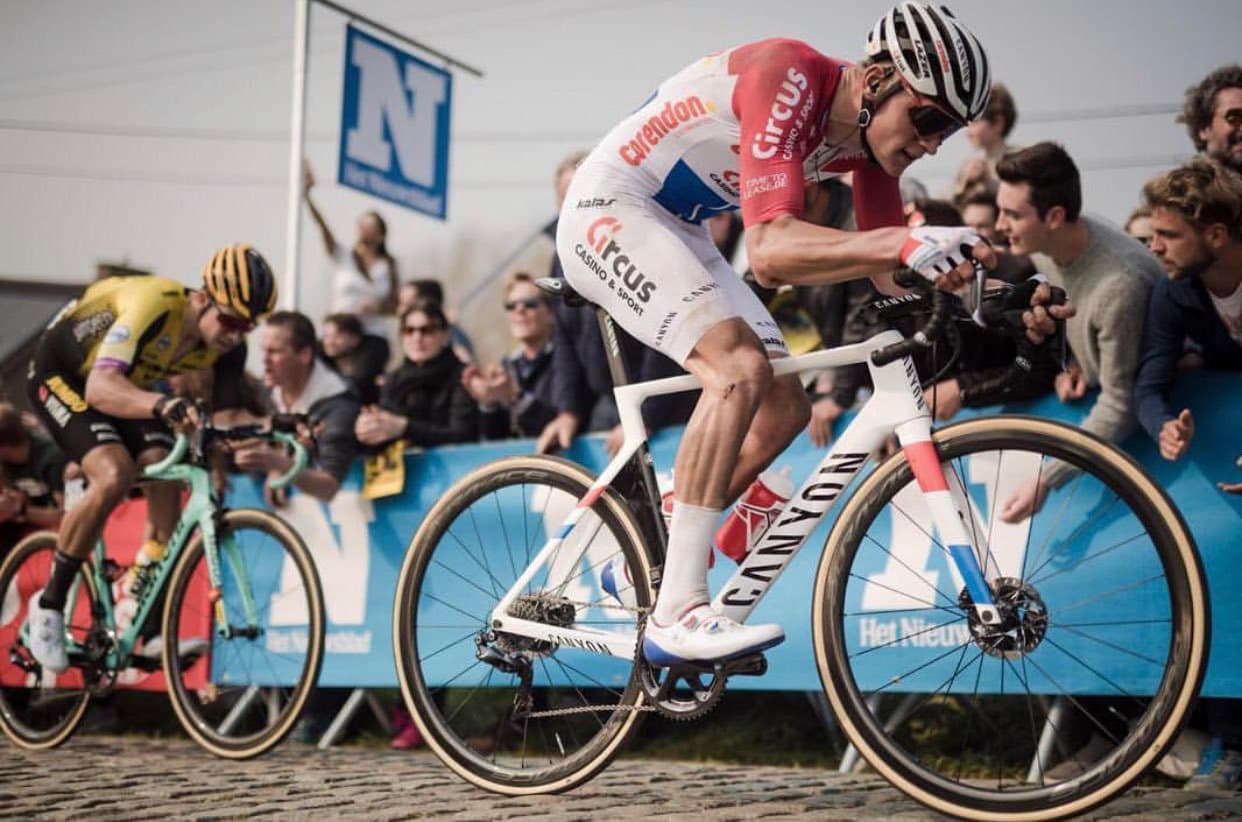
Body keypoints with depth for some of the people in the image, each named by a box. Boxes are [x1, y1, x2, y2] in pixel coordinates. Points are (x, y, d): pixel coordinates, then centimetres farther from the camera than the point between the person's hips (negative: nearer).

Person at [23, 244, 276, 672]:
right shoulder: (155, 305, -37)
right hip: (61, 375, -6)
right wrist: (162, 405, -67)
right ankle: (50, 602, -10)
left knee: (166, 480, -14)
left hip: (125, 386, 6)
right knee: (114, 474, -28)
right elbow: (100, 388, -49)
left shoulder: (222, 342, -16)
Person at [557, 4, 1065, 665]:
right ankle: (677, 616, -25)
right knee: (741, 368, -28)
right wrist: (904, 242, -51)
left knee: (785, 409, 4)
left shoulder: (874, 134, -3)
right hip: (611, 208, -9)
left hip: (678, 229, 9)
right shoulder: (789, 78, -28)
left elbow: (887, 273, 2)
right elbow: (770, 249, -39)